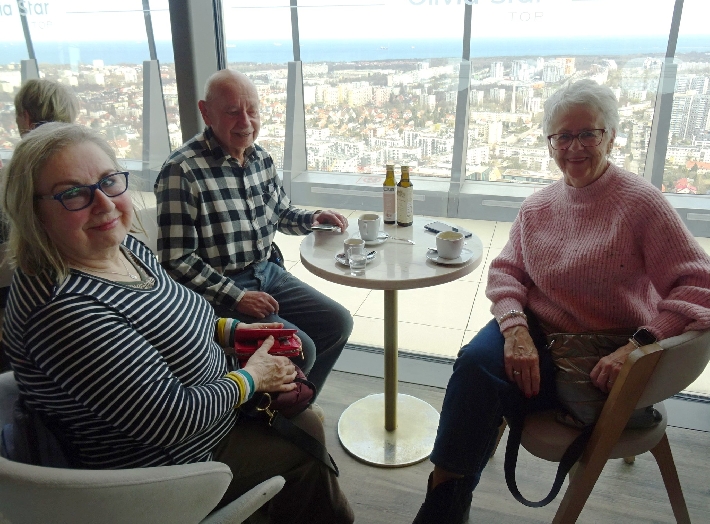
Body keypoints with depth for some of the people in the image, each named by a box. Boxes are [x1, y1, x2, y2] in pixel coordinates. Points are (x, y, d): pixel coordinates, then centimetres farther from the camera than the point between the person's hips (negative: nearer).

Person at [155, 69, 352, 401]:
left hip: (266, 273, 8)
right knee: (299, 350, -19)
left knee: (338, 322, 5)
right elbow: (177, 260, -20)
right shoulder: (182, 171, -20)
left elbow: (280, 213, 21)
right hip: (219, 293, -8)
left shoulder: (261, 159, 4)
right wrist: (236, 297, -19)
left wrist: (312, 219, 0)